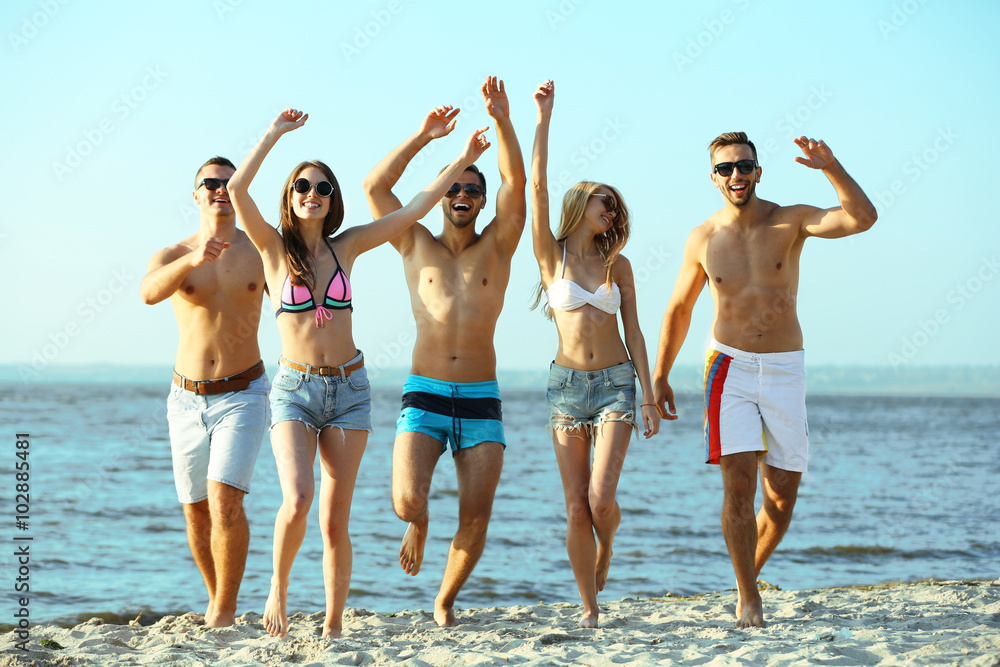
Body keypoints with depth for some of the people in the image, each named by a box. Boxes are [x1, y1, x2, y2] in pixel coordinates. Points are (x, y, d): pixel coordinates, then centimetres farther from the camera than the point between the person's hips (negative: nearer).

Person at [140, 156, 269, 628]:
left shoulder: (261, 252, 1)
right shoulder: (171, 256, 0)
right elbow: (149, 292, -23)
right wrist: (193, 259, -42)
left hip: (242, 396, -2)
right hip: (187, 399, 2)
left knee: (225, 500, -19)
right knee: (196, 510, 10)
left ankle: (224, 613, -9)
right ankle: (218, 602, 31)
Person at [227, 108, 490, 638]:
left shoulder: (345, 247, 7)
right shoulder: (273, 247, -1)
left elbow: (412, 211, 8)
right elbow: (236, 189, -15)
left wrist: (460, 163, 6)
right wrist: (275, 134, -11)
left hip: (349, 389, 2)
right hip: (294, 390, -2)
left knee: (335, 521, 3)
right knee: (297, 501, -23)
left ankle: (333, 629, 10)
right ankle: (278, 588, 3)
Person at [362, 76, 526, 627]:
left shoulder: (496, 248, 10)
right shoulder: (416, 246, 10)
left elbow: (515, 183, -3)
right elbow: (375, 187, 0)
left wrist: (502, 122, -15)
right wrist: (423, 136, -4)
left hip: (481, 400, 1)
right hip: (424, 395, -1)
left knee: (476, 519, -3)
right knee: (406, 499, -20)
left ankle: (445, 602, 21)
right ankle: (418, 525, 18)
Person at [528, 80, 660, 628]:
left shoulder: (617, 264, 7)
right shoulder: (551, 255, 1)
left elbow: (633, 332, 9)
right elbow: (538, 186, -9)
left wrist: (649, 397, 3)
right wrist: (544, 118, -13)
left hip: (615, 382, 1)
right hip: (567, 384, -1)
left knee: (601, 500, -12)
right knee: (576, 508, -2)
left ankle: (605, 546, 23)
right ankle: (589, 608, 9)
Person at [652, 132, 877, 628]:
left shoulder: (790, 222, -2)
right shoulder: (703, 239, 1)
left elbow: (862, 218, -19)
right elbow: (678, 310, 15)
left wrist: (830, 167, -31)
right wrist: (660, 376, 17)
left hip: (786, 369, 1)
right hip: (730, 368, -1)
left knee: (783, 495, 4)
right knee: (739, 484, -14)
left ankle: (750, 574, 30)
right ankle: (748, 600, -4)